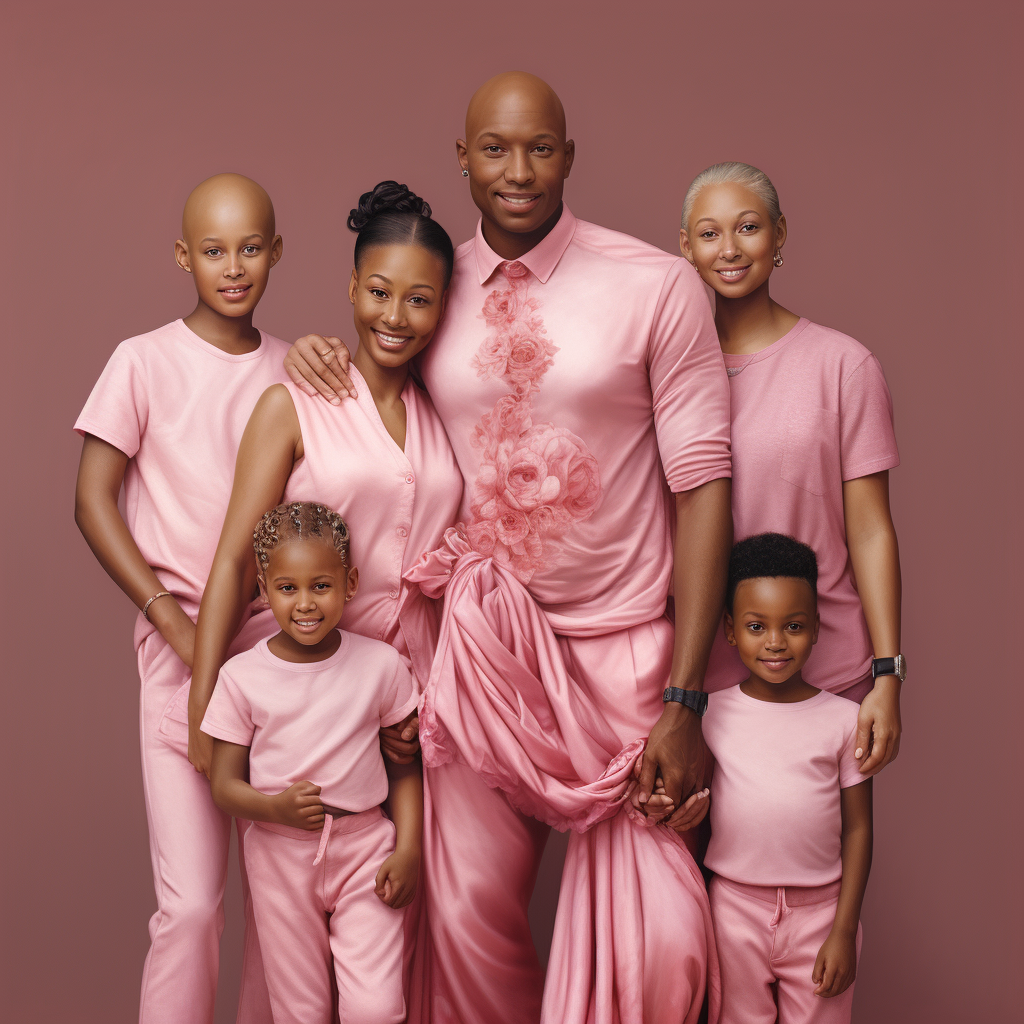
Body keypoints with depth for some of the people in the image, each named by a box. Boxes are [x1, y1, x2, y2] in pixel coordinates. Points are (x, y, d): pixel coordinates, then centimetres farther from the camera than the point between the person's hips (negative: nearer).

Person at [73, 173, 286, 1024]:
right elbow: (93, 503, -3)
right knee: (192, 901, -6)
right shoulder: (145, 362, -2)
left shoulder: (293, 371, 8)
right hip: (183, 643, -3)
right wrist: (176, 623, -8)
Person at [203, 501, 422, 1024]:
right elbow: (224, 786, -3)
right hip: (280, 854, 0)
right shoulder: (241, 676, -6)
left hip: (365, 848, 0)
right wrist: (277, 807, -22)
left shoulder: (381, 664, -4)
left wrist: (408, 848, -6)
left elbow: (405, 764, 3)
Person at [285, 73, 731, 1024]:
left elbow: (701, 483, -8)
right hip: (480, 645, 3)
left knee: (656, 934, -3)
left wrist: (684, 698, -12)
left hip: (622, 645, -3)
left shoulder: (657, 287, -7)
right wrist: (321, 355, -1)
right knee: (469, 912, 9)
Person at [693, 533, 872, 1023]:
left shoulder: (844, 719, -4)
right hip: (733, 912, 1)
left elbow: (858, 830, 0)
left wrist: (844, 932, -2)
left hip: (820, 913, 0)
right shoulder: (711, 715, -2)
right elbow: (694, 814, 7)